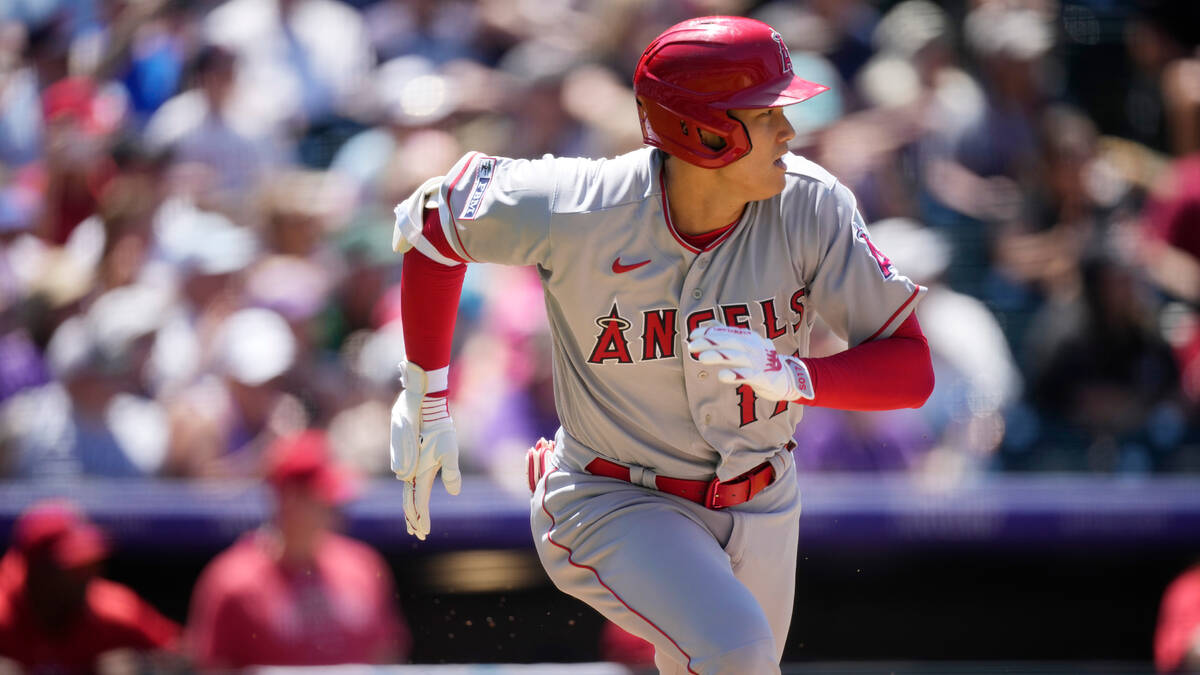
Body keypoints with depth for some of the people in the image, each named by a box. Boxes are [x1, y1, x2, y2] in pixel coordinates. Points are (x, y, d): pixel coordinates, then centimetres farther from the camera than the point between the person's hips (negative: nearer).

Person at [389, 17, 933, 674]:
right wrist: (424, 400, -3)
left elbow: (912, 371, -16)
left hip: (758, 510, 4)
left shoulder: (812, 207, -17)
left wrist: (792, 376, -35)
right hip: (615, 507, -4)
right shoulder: (581, 207, -24)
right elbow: (433, 218, -6)